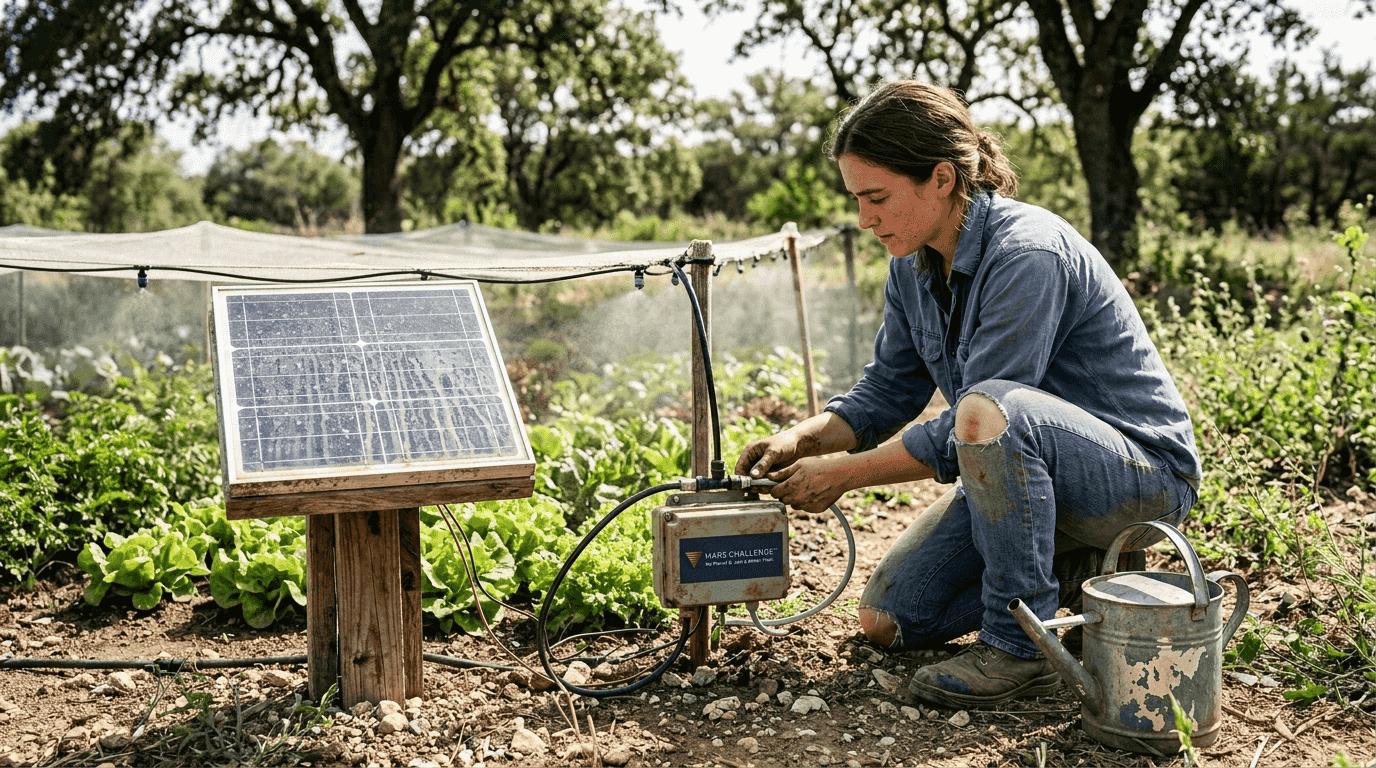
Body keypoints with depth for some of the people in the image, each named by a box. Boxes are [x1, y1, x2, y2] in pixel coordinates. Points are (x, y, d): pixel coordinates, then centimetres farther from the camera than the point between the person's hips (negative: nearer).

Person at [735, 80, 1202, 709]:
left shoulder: (1029, 254, -27)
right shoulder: (913, 265, -1)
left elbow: (973, 425, -28)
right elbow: (888, 390, 7)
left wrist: (843, 473, -22)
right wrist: (802, 438, -11)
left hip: (1145, 475, -8)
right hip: (1026, 470, 8)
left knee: (991, 408, -39)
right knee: (886, 619, 3)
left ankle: (1021, 646, -22)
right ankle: (1079, 568, 12)